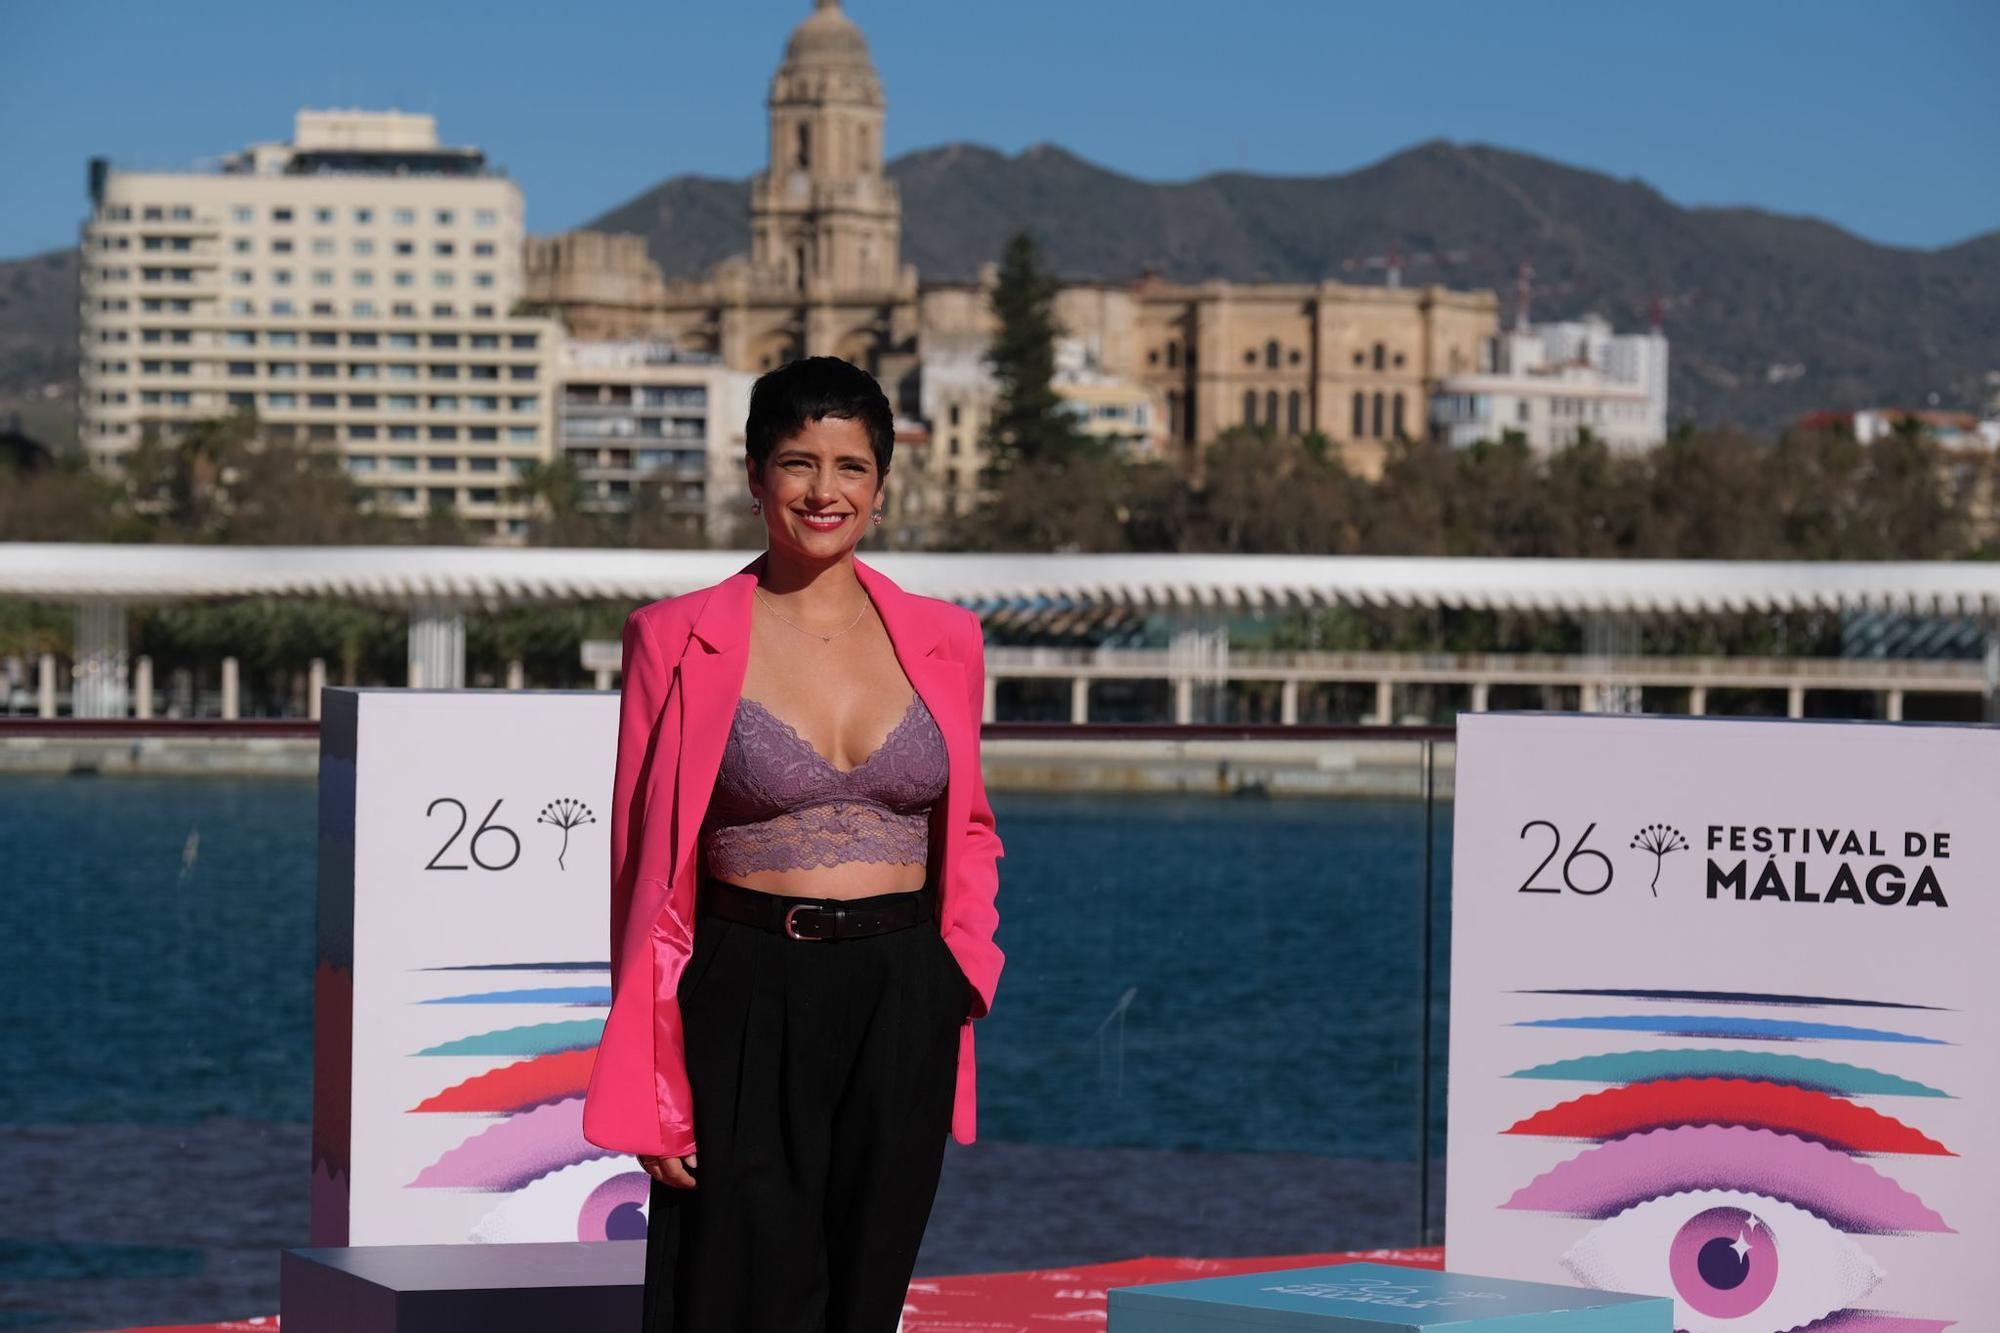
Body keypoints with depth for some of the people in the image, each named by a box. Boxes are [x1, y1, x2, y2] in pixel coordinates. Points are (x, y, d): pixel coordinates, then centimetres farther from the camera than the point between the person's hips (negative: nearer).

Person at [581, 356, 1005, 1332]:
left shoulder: (942, 641, 8)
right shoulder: (680, 641, -1)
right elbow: (645, 870, -1)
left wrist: (968, 957, 0)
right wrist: (652, 1088, -7)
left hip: (903, 1010, 3)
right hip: (748, 1004, -3)